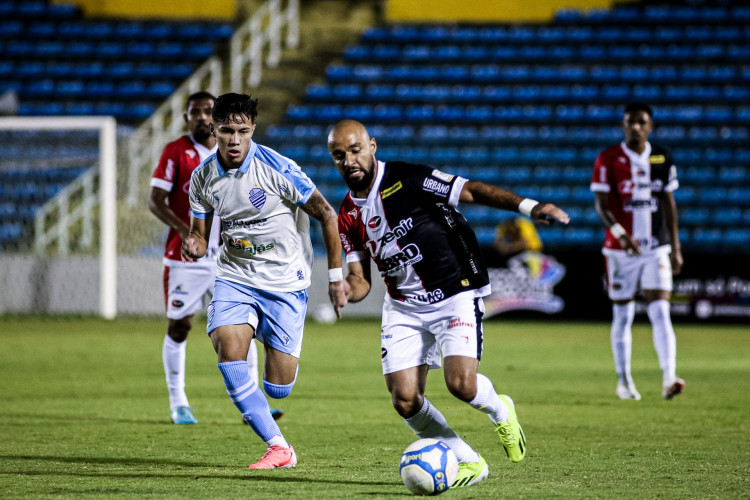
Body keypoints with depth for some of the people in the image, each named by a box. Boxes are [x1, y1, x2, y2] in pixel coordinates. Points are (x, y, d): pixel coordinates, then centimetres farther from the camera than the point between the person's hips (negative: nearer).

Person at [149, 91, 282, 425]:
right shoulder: (175, 152, -4)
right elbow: (155, 201, -8)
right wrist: (182, 228, -23)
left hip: (226, 257, 3)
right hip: (185, 258, -3)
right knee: (179, 328, 2)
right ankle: (178, 404, 15)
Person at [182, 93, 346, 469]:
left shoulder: (276, 169, -16)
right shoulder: (203, 177, -3)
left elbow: (326, 215, -8)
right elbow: (200, 234, 7)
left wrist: (336, 275, -5)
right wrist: (194, 246, -18)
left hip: (285, 283, -3)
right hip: (234, 278, 3)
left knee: (278, 388, -5)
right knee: (228, 353, -22)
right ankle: (279, 448, -11)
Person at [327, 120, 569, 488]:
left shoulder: (406, 180, -15)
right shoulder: (348, 219, 4)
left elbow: (470, 191, -17)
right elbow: (360, 281, 7)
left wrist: (527, 206, -29)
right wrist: (348, 291, -18)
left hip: (455, 295, -5)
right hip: (403, 309, 6)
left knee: (461, 384, -22)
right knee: (405, 401, -7)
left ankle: (500, 411, 15)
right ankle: (469, 462, 13)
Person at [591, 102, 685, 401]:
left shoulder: (662, 159, 6)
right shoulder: (608, 159, -5)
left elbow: (668, 204, 13)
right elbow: (601, 205, -9)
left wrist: (675, 248, 12)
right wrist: (621, 234, -26)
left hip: (656, 248, 2)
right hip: (620, 250, -2)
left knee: (660, 312, -11)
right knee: (622, 315, 6)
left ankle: (668, 379, -20)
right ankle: (623, 381, 20)